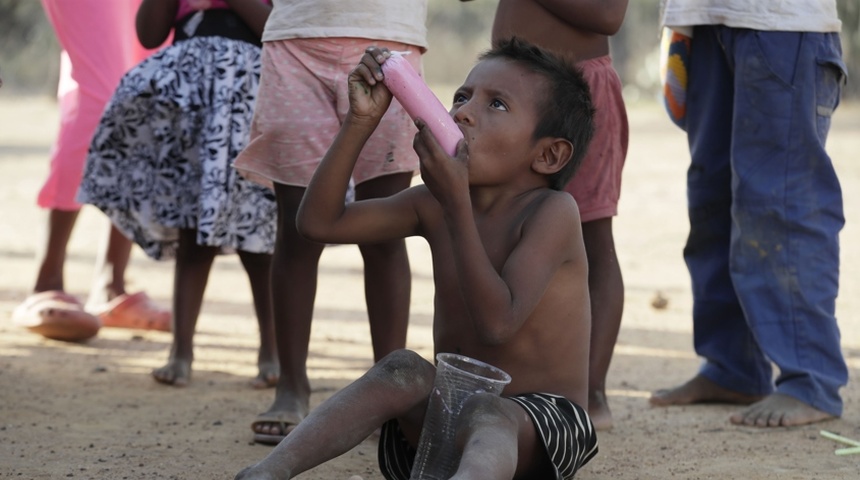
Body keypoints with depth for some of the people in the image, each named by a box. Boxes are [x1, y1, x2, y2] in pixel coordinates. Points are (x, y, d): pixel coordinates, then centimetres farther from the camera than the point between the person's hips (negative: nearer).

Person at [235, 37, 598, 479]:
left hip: (541, 423, -6)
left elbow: (497, 322, -25)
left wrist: (455, 200, -23)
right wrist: (361, 121, -7)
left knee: (487, 414, -37)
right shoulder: (432, 205, 7)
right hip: (448, 413, 6)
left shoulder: (552, 211, -12)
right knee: (403, 369, -24)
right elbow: (319, 222, 2)